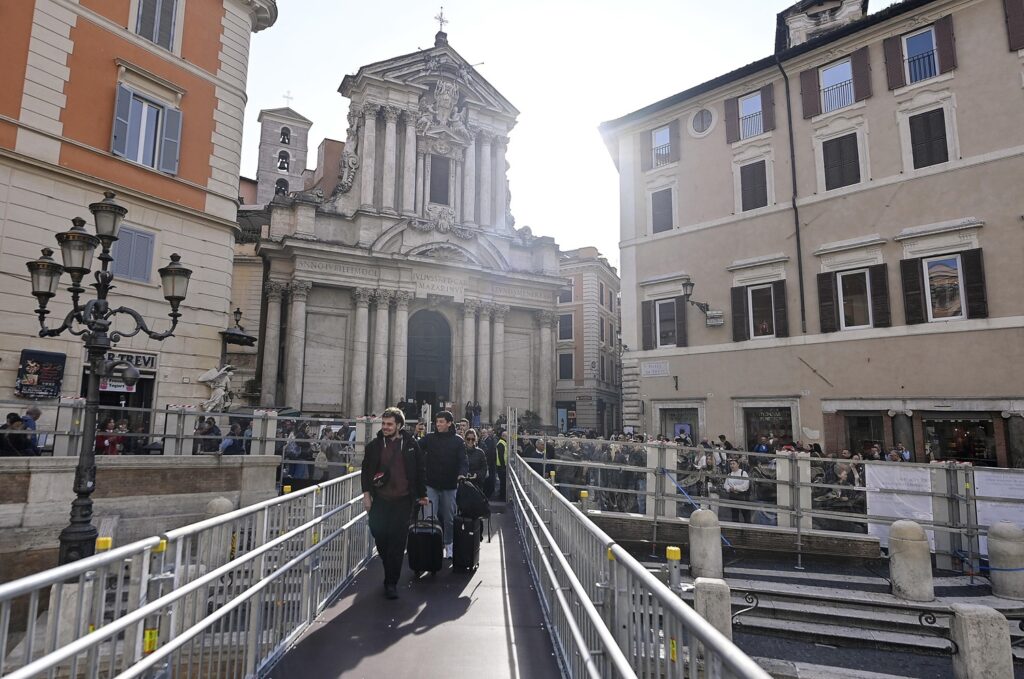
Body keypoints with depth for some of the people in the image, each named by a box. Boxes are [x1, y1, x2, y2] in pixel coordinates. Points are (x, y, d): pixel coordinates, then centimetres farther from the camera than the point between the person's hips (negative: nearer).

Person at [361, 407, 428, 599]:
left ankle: (391, 583, 9)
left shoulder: (411, 445, 2)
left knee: (397, 542, -1)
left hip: (403, 501, -2)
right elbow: (366, 470, 9)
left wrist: (422, 495, 8)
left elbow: (420, 470, 8)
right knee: (379, 535, 4)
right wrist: (366, 493, 0)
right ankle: (391, 574, 30)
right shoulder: (374, 445, 5)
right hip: (380, 499, 2)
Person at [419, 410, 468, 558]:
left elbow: (463, 460, -9)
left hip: (450, 485, 0)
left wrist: (462, 474, -28)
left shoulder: (458, 441, -3)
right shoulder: (429, 438, 1)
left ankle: (448, 544, 28)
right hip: (431, 484, 0)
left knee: (449, 517, 12)